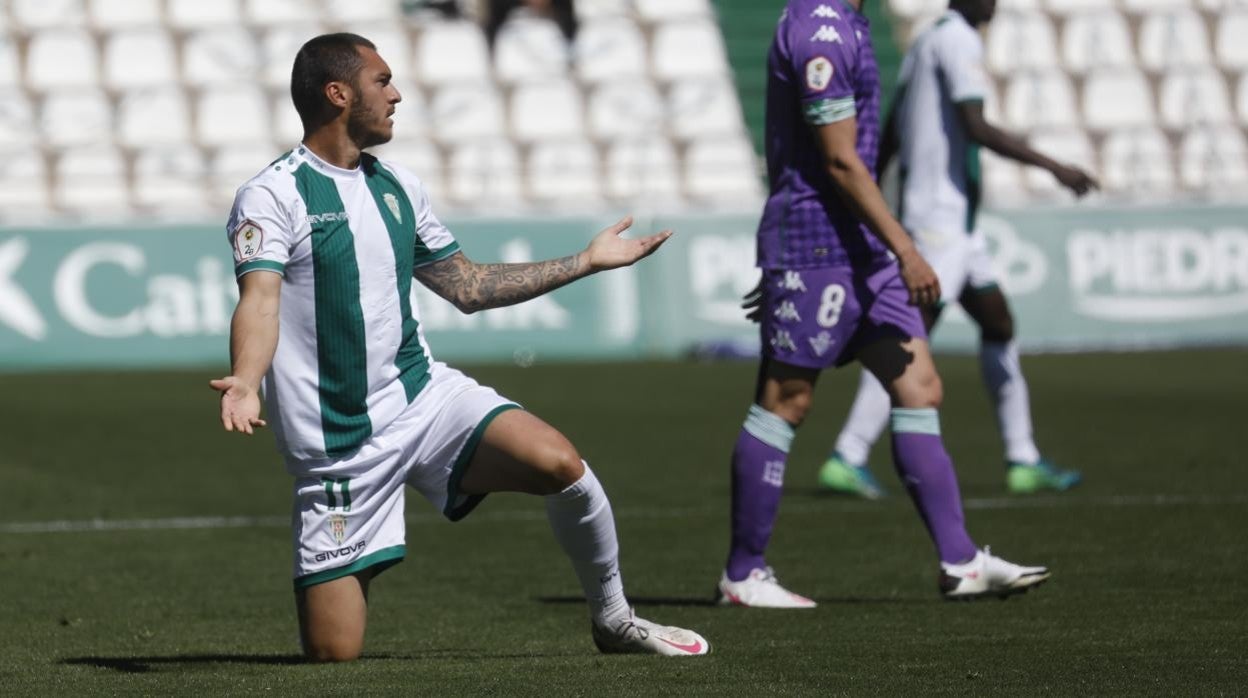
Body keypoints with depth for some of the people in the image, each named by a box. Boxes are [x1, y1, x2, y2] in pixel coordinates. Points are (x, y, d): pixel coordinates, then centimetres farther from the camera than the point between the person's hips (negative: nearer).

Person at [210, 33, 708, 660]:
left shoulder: (397, 187, 14)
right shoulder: (272, 196, -8)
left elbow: (467, 286, 24)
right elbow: (260, 302, -22)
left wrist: (585, 262, 25)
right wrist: (245, 384, -43)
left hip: (423, 394, 5)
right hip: (336, 442, -5)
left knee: (559, 462, -23)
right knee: (332, 653, -7)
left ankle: (614, 620, 0)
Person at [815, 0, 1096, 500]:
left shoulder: (926, 42, 17)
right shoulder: (959, 40, -12)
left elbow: (888, 138, 20)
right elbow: (976, 128, -22)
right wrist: (1054, 167, -18)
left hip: (956, 221, 11)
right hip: (940, 216, -11)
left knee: (998, 323, 13)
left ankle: (1022, 460, 15)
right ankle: (847, 458, -12)